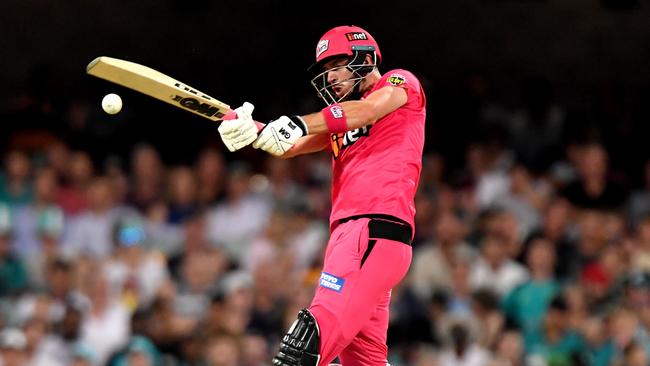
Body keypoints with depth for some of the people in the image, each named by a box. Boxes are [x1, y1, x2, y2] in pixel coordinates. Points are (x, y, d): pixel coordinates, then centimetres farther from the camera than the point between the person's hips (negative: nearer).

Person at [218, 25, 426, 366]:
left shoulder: (401, 83, 8)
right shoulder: (338, 119, 28)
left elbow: (365, 111, -14)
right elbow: (288, 146, 12)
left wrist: (298, 124, -26)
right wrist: (247, 129, -10)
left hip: (377, 227, -8)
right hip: (346, 233, 8)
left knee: (312, 337, -25)